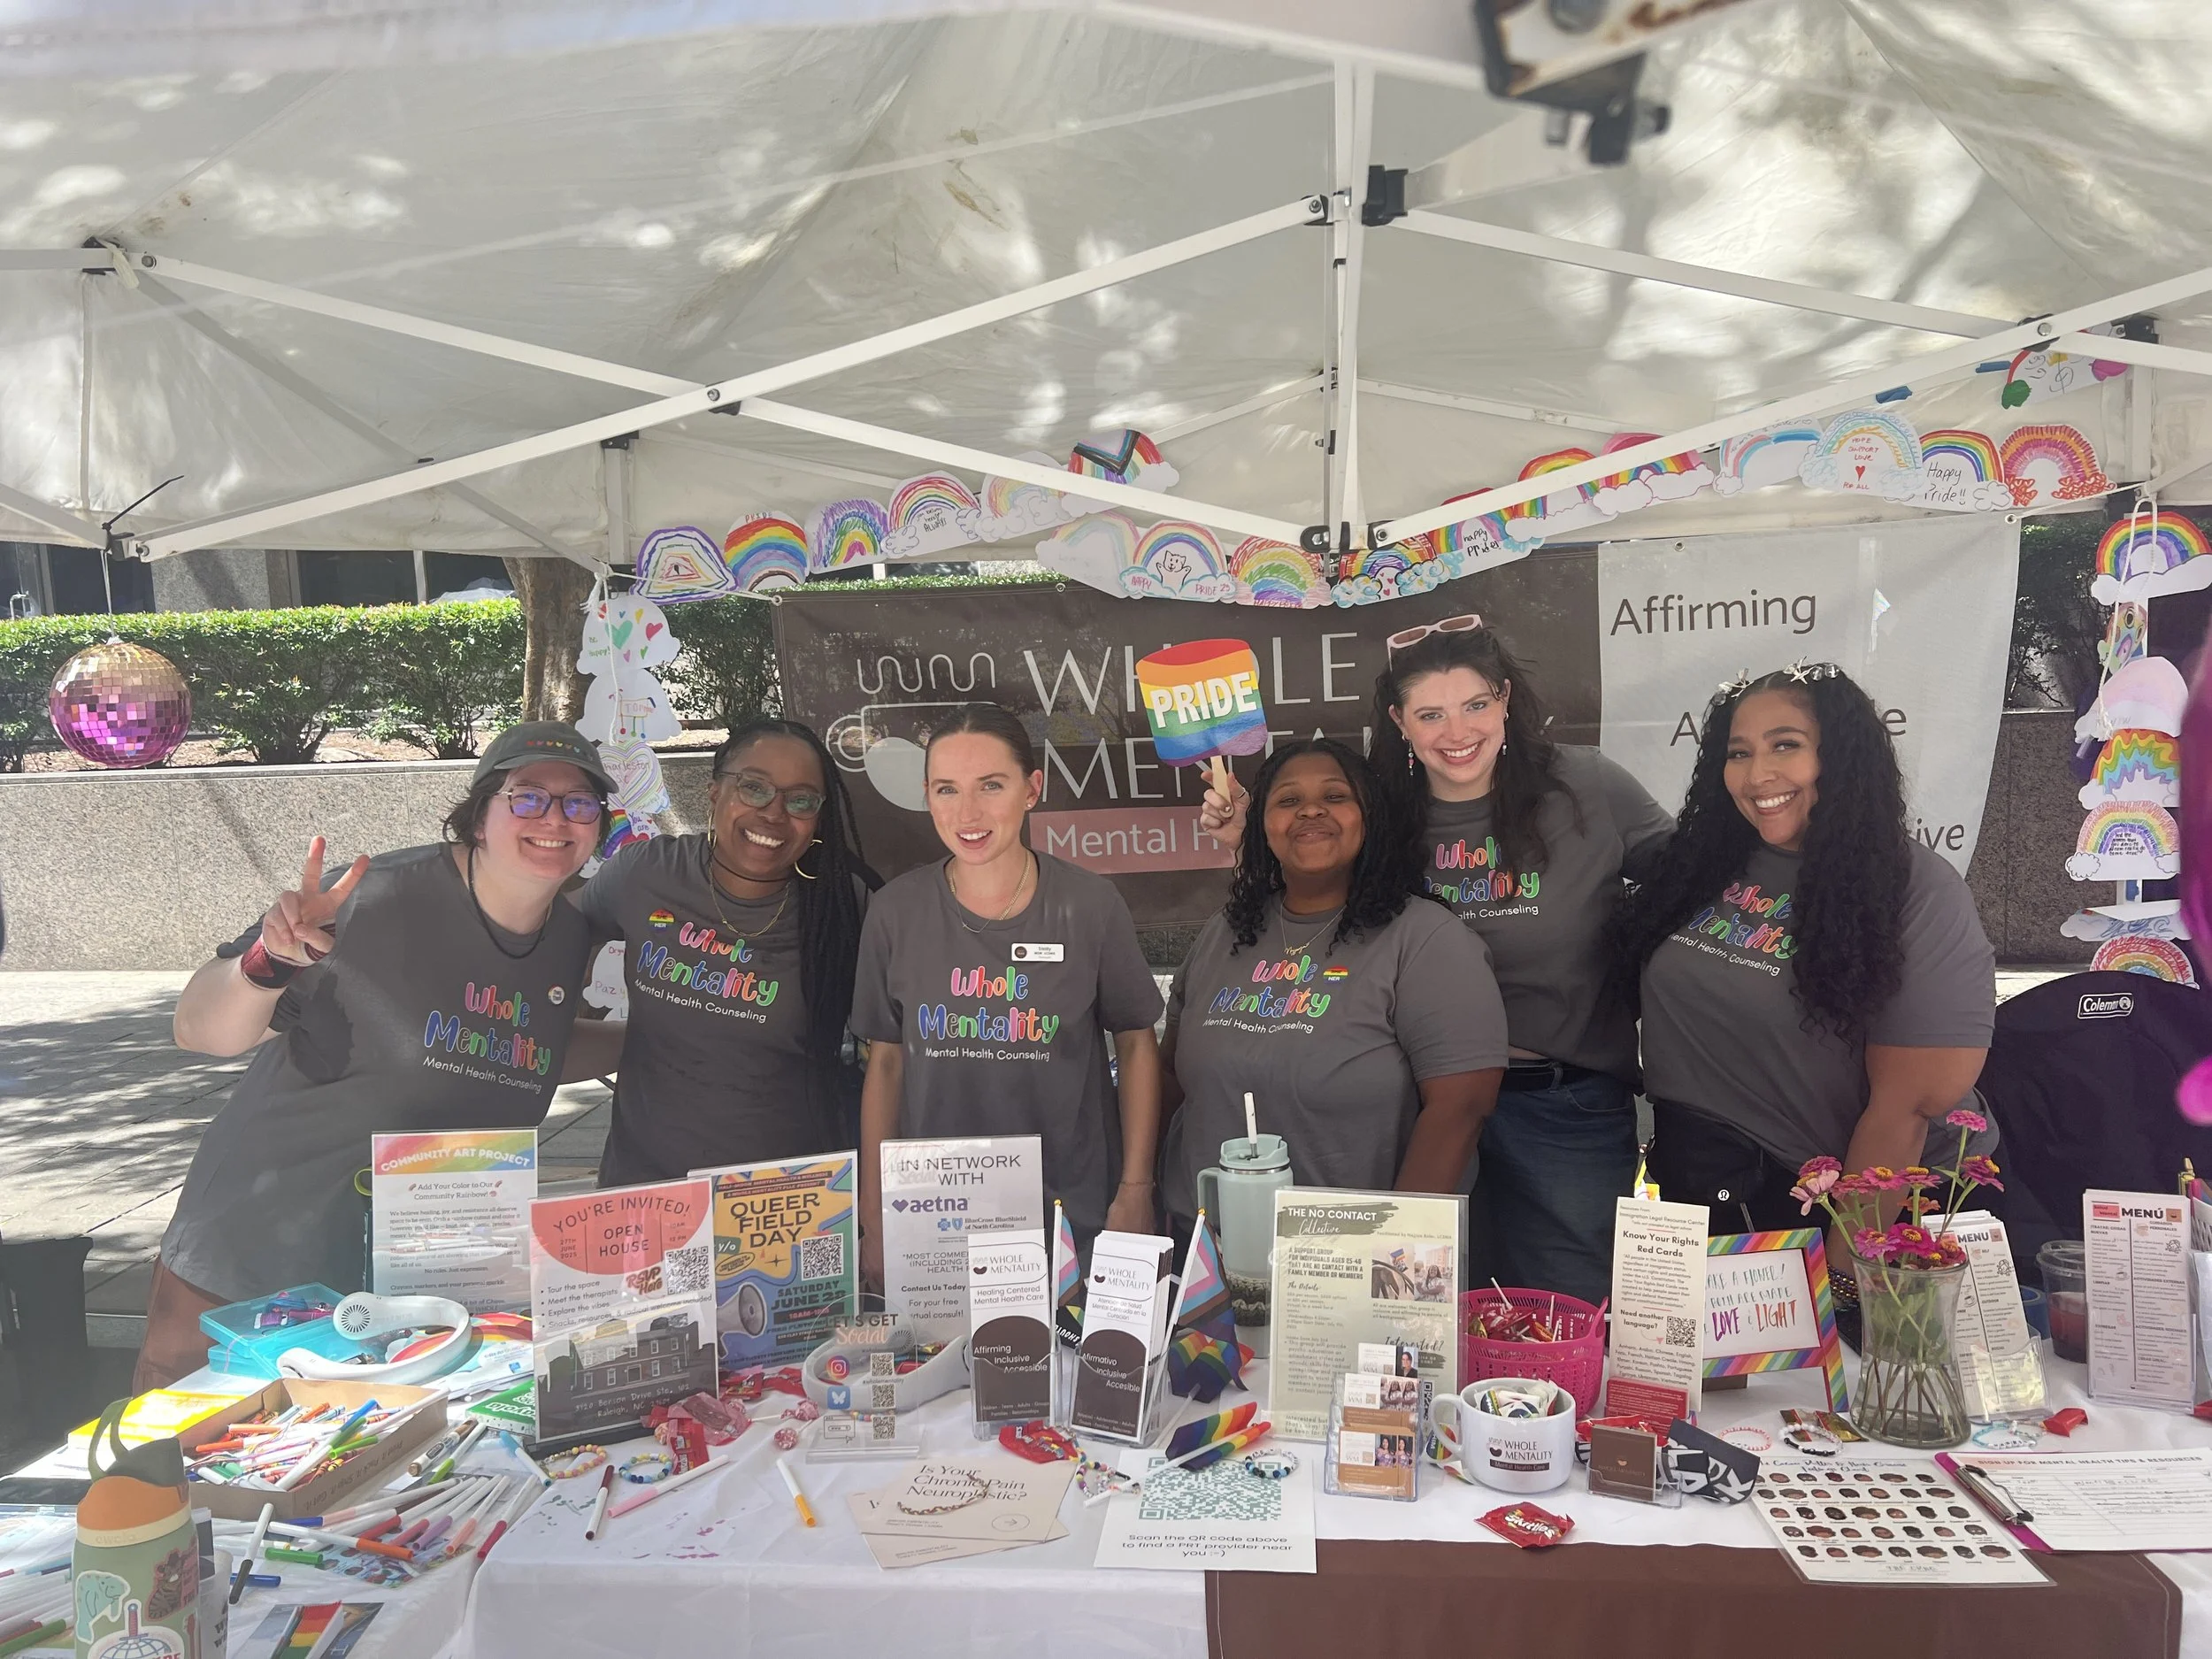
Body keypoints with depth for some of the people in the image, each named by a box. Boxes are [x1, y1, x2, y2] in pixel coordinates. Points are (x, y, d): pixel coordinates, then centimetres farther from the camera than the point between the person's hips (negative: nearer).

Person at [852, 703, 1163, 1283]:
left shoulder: (1090, 904, -9)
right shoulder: (896, 910, -5)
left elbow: (1135, 1044, 1)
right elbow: (885, 1062, 3)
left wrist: (1135, 1192, -3)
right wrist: (874, 1220, 3)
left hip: (1075, 1216, -1)